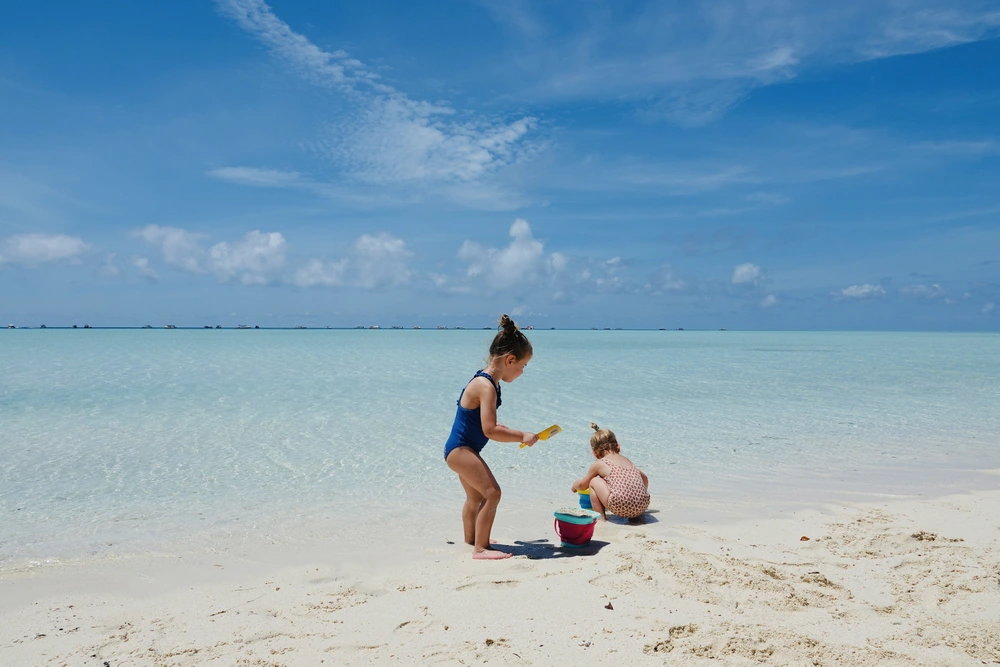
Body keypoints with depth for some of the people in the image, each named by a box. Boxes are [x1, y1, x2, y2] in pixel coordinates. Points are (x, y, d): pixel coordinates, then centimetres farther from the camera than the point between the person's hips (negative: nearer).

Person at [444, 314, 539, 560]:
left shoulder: (486, 381, 6)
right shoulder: (487, 386, -25)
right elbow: (489, 430, -31)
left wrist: (509, 431, 10)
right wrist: (521, 436, -22)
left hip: (460, 449, 11)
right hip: (461, 449, -11)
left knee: (476, 496, 25)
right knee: (492, 492, -14)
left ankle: (471, 539, 43)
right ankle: (480, 548, -7)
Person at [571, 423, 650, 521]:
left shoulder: (598, 464, 13)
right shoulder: (627, 461, 28)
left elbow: (582, 485, 27)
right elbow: (644, 478, 43)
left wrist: (575, 486, 50)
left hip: (620, 508, -5)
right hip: (643, 506, 6)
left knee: (594, 481, 14)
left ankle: (601, 516, 12)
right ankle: (636, 515, 21)